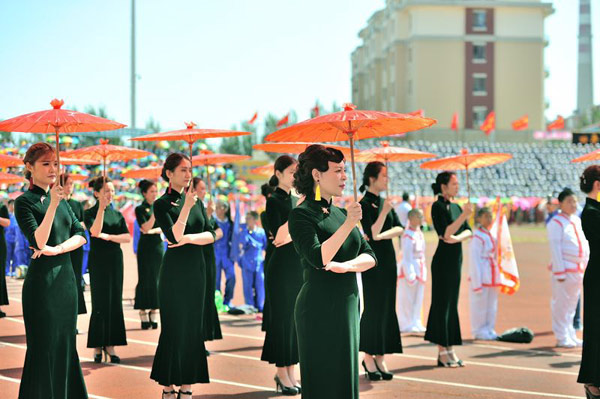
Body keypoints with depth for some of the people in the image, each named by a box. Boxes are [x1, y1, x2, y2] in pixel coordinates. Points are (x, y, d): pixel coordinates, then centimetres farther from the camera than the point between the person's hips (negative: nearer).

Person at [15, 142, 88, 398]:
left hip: (66, 278, 7)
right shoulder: (24, 202, -8)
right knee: (44, 346, -2)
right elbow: (38, 242, -20)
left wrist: (57, 249, -11)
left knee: (65, 343, 11)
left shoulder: (61, 199, 13)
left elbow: (81, 234, 6)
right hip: (42, 279, -7)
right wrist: (52, 205, -29)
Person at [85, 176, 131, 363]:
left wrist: (108, 237, -12)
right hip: (98, 260, -5)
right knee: (100, 303, -4)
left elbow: (128, 237, 2)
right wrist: (101, 207, -25)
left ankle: (110, 345, 6)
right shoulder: (90, 213, -3)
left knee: (115, 303, 2)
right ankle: (97, 347, 2)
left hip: (115, 260, 5)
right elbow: (95, 232, -22)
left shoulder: (117, 214, 11)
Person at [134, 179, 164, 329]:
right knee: (145, 279, -3)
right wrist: (155, 212, -22)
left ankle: (153, 314, 7)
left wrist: (152, 231, -12)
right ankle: (143, 314, -1)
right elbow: (146, 227, -14)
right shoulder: (140, 209, -2)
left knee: (157, 279, 3)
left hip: (159, 245, 4)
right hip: (146, 248, -4)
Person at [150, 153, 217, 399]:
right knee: (174, 328, -3)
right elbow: (174, 237, -19)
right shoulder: (162, 204, -6)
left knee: (194, 327, 6)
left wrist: (188, 238, -13)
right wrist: (186, 207, -27)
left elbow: (211, 235, 3)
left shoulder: (196, 200, 11)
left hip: (196, 268, 6)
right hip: (175, 270, -6)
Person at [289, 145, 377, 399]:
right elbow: (318, 258, -22)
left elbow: (370, 256, 7)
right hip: (319, 309, -7)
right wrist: (348, 225, -26)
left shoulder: (341, 213, 13)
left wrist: (347, 265, -12)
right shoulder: (301, 214, -9)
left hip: (348, 304, 7)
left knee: (345, 377, 11)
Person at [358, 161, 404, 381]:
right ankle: (368, 358, 3)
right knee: (373, 307, -5)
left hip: (388, 258, 7)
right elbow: (372, 234, -17)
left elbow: (399, 229, 6)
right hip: (373, 259, -7)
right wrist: (384, 212, -24)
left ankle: (380, 358, 11)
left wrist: (382, 235, -11)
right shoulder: (365, 203, -9)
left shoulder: (385, 202, 12)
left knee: (387, 307, 6)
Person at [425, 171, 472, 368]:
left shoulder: (455, 206, 13)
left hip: (456, 259, 8)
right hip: (443, 260, -8)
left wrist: (456, 238, -13)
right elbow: (445, 234, -20)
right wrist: (464, 215, -28)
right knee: (442, 303, -5)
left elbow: (468, 231, 7)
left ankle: (450, 350, 14)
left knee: (452, 303, 10)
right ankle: (442, 352, -2)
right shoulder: (438, 206, -11)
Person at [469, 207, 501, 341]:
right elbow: (474, 259, -15)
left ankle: (489, 330, 20)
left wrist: (497, 277, 16)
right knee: (480, 304, -1)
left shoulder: (490, 235, 14)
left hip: (492, 277, 9)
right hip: (481, 276, -9)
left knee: (491, 305, 12)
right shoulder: (478, 237, -13)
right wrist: (477, 282, -17)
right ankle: (479, 331, 8)